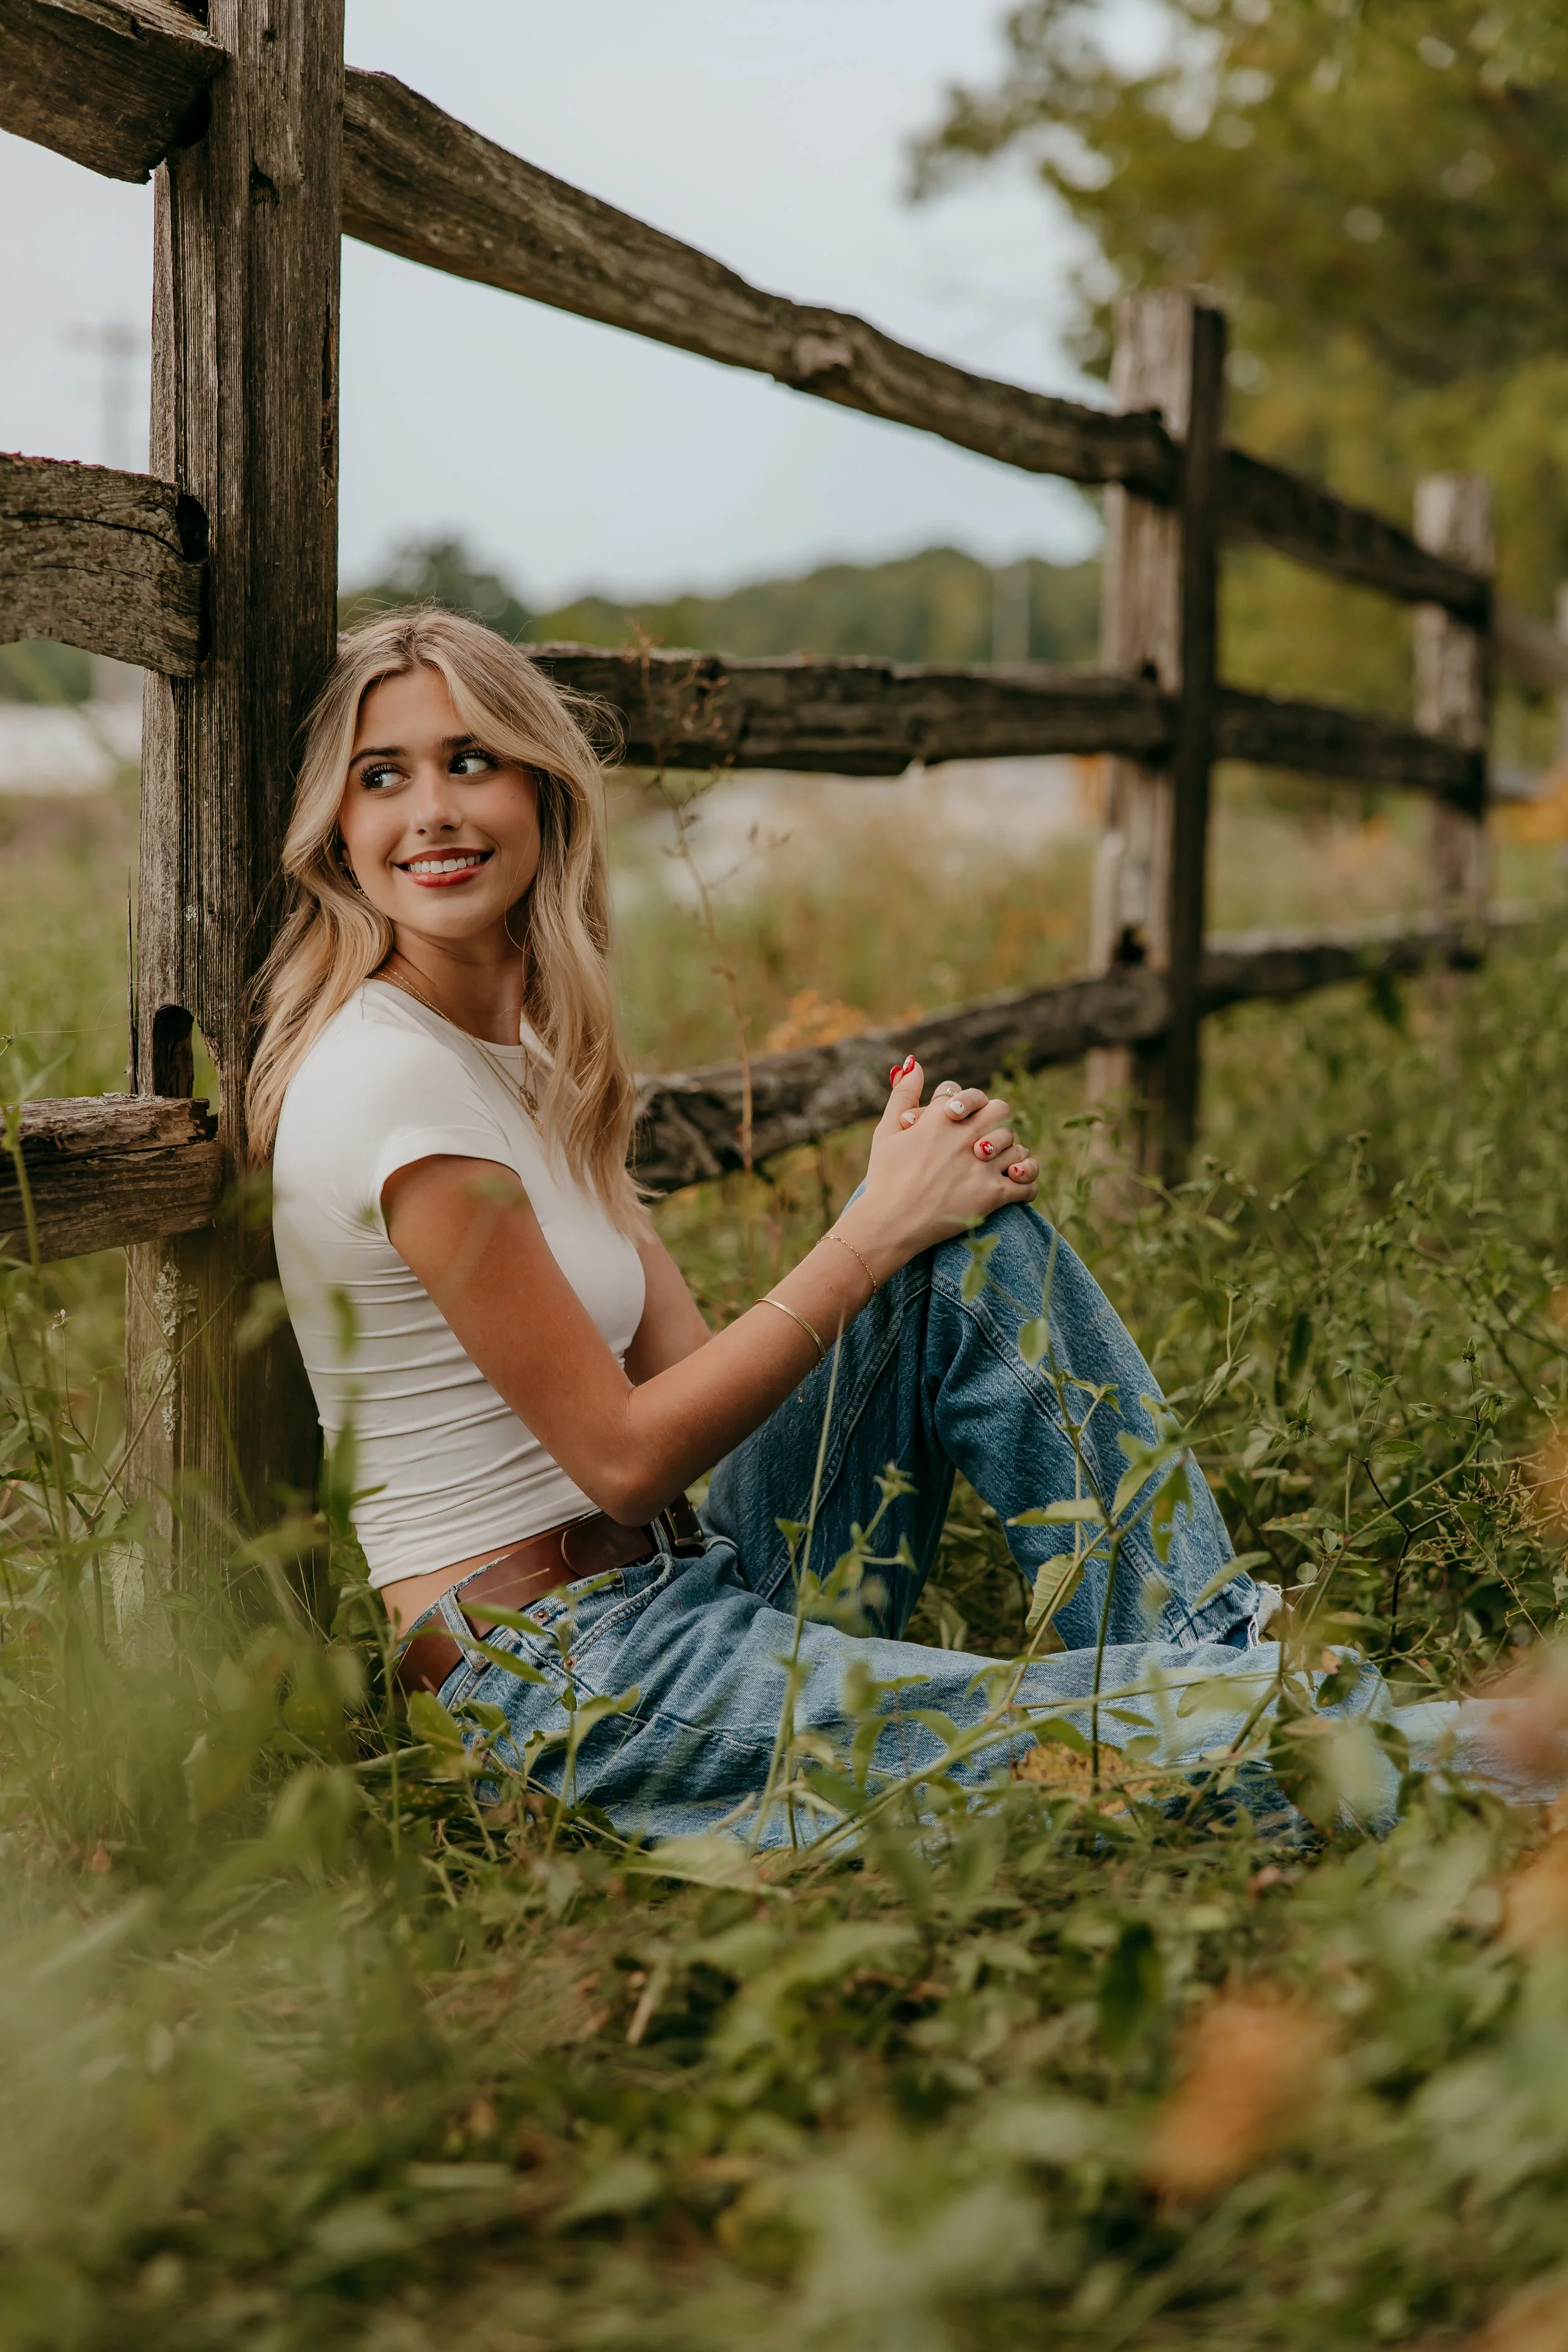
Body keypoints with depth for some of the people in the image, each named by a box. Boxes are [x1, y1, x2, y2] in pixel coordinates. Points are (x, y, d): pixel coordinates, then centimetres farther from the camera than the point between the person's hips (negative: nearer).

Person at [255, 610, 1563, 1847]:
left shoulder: (527, 1052, 11)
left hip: (686, 1589, 9)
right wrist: (881, 1227, -14)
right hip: (562, 1681, -9)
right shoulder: (389, 1078, -18)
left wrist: (928, 1198, -10)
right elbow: (621, 1454, -18)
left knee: (980, 1242, -3)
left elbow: (685, 1369, 4)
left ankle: (1208, 1648, -1)